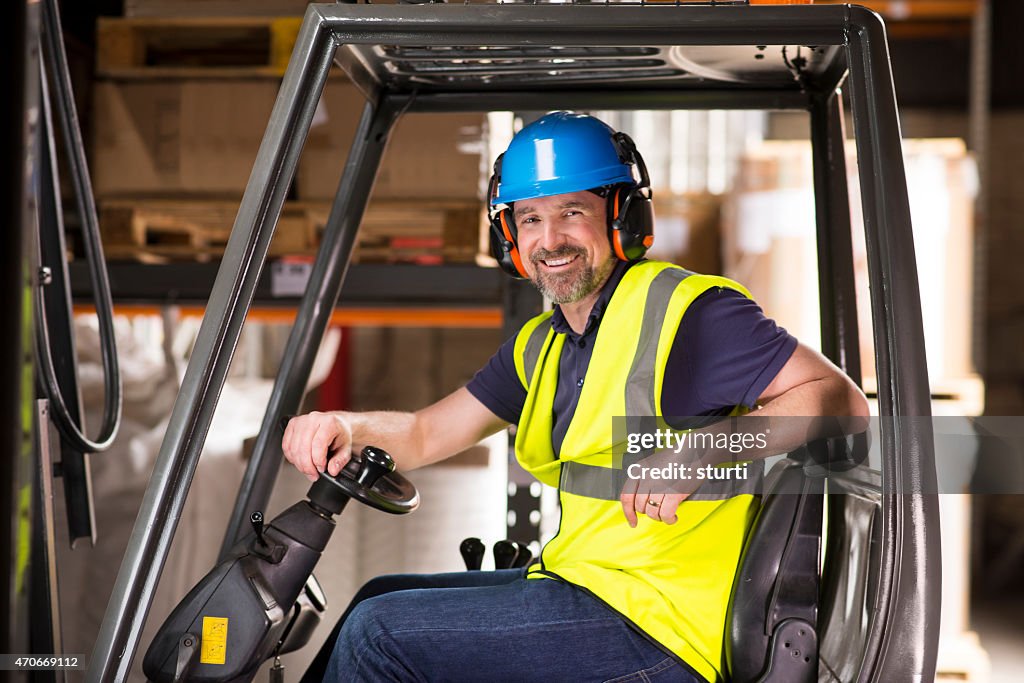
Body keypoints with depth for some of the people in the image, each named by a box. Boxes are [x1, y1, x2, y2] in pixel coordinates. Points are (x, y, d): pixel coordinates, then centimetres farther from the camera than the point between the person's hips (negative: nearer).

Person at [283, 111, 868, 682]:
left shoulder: (684, 310, -12)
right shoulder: (542, 345, 15)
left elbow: (841, 401, -19)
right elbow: (424, 435, 17)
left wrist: (702, 450, -30)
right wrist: (346, 427, -5)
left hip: (657, 629, -9)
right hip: (582, 582, 9)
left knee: (379, 633, -11)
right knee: (380, 596, 18)